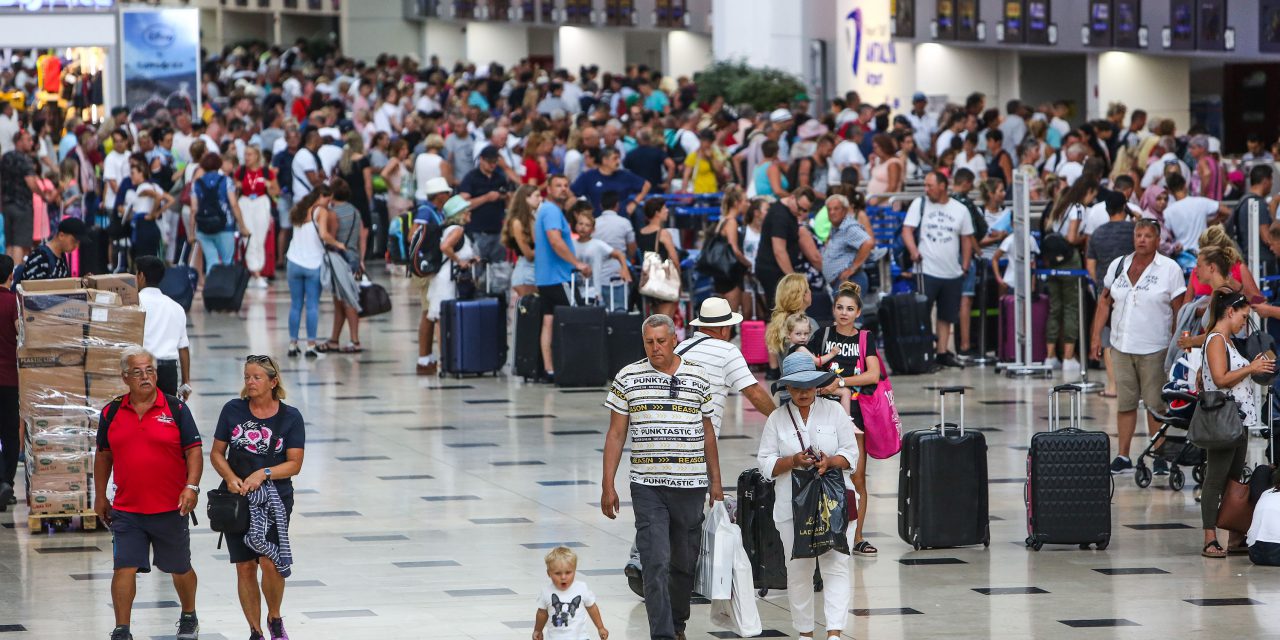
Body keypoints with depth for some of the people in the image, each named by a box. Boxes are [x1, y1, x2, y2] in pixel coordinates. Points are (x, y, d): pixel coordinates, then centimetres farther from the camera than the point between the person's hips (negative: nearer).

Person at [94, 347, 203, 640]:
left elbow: (194, 450, -5)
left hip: (171, 508, -1)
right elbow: (103, 455, 14)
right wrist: (100, 496, 14)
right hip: (126, 510, 1)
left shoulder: (176, 409, -4)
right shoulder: (111, 413, 4)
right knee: (124, 568, -8)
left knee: (180, 569, 13)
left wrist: (192, 486, -18)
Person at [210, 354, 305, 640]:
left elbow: (294, 464, -5)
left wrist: (263, 473, -19)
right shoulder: (233, 410, 1)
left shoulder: (290, 417, -2)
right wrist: (231, 478, -12)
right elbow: (216, 453, 5)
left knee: (269, 562, -16)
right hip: (237, 499, 2)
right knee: (245, 567, 2)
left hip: (275, 498, -2)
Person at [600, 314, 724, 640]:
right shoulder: (628, 378, 2)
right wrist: (607, 486, -1)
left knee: (685, 563, 10)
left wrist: (715, 481, 12)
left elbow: (707, 431, 14)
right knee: (656, 563, -10)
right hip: (648, 487, -2)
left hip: (691, 486, 2)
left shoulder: (697, 376, 7)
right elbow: (616, 434, 4)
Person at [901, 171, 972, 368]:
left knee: (946, 316, 9)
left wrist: (965, 266, 4)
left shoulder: (960, 210, 7)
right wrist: (913, 251, -21)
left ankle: (942, 352, 16)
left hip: (953, 273, 3)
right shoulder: (919, 204, 3)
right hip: (926, 270, -3)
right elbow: (907, 230, -3)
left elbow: (967, 239, 11)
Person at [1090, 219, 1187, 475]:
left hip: (1154, 348, -4)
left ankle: (1159, 457, 5)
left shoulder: (1169, 269, -2)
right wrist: (1096, 335, 6)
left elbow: (1179, 310, -3)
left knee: (1156, 404, -1)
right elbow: (1105, 301, 13)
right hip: (1121, 346, 4)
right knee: (1124, 402, 7)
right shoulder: (1118, 265, 8)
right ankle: (1122, 457, 12)